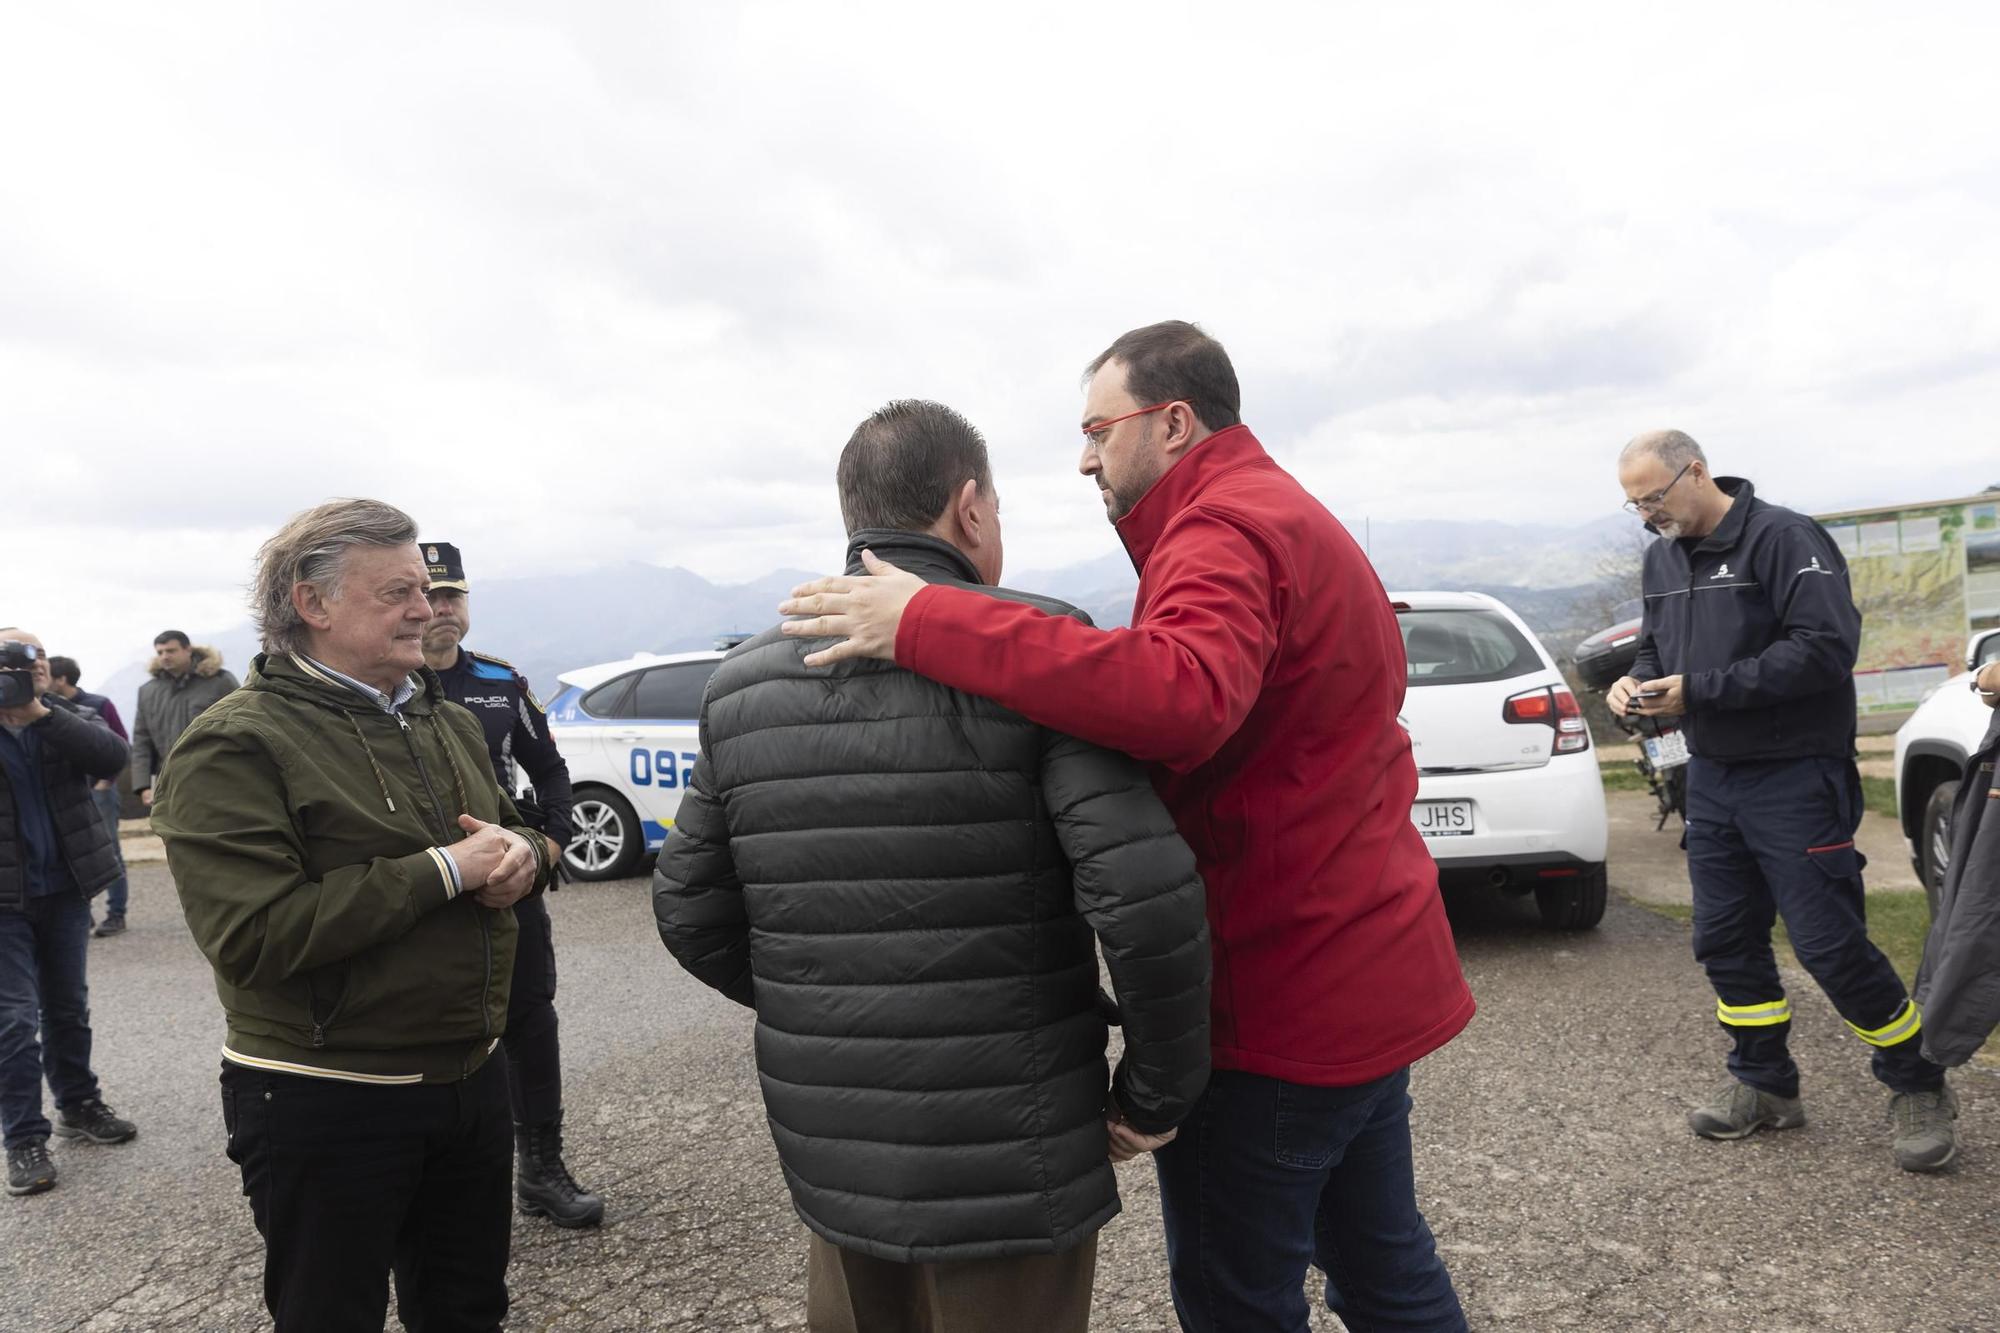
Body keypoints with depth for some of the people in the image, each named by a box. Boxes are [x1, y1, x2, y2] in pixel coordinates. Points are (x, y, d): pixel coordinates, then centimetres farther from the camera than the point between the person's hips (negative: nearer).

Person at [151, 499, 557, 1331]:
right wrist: (446, 870, -24)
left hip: (472, 1079, 7)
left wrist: (521, 855, -7)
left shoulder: (448, 723, 9)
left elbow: (520, 837, 19)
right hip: (325, 1102, -7)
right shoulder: (235, 747, -15)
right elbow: (254, 935, -26)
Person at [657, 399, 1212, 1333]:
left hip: (827, 1160, 5)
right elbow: (1146, 895, -24)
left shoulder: (743, 683, 2)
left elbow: (690, 910, 6)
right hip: (1005, 1170, -4)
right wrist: (1157, 1091, -8)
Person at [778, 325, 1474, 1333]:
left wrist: (928, 623, -37)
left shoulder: (1225, 529, -19)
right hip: (1371, 974, 10)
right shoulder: (1291, 518, 17)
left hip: (1277, 1002, -10)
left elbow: (1182, 694, -39)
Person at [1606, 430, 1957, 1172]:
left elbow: (1826, 647, -22)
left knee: (1831, 945, -4)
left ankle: (1918, 1087, 18)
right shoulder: (1662, 559, 10)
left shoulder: (1784, 539, -14)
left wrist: (1699, 690, -23)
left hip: (1795, 779, -7)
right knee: (1724, 941, 10)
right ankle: (1764, 1085, 26)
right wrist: (1638, 682, -4)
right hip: (1711, 778, 7)